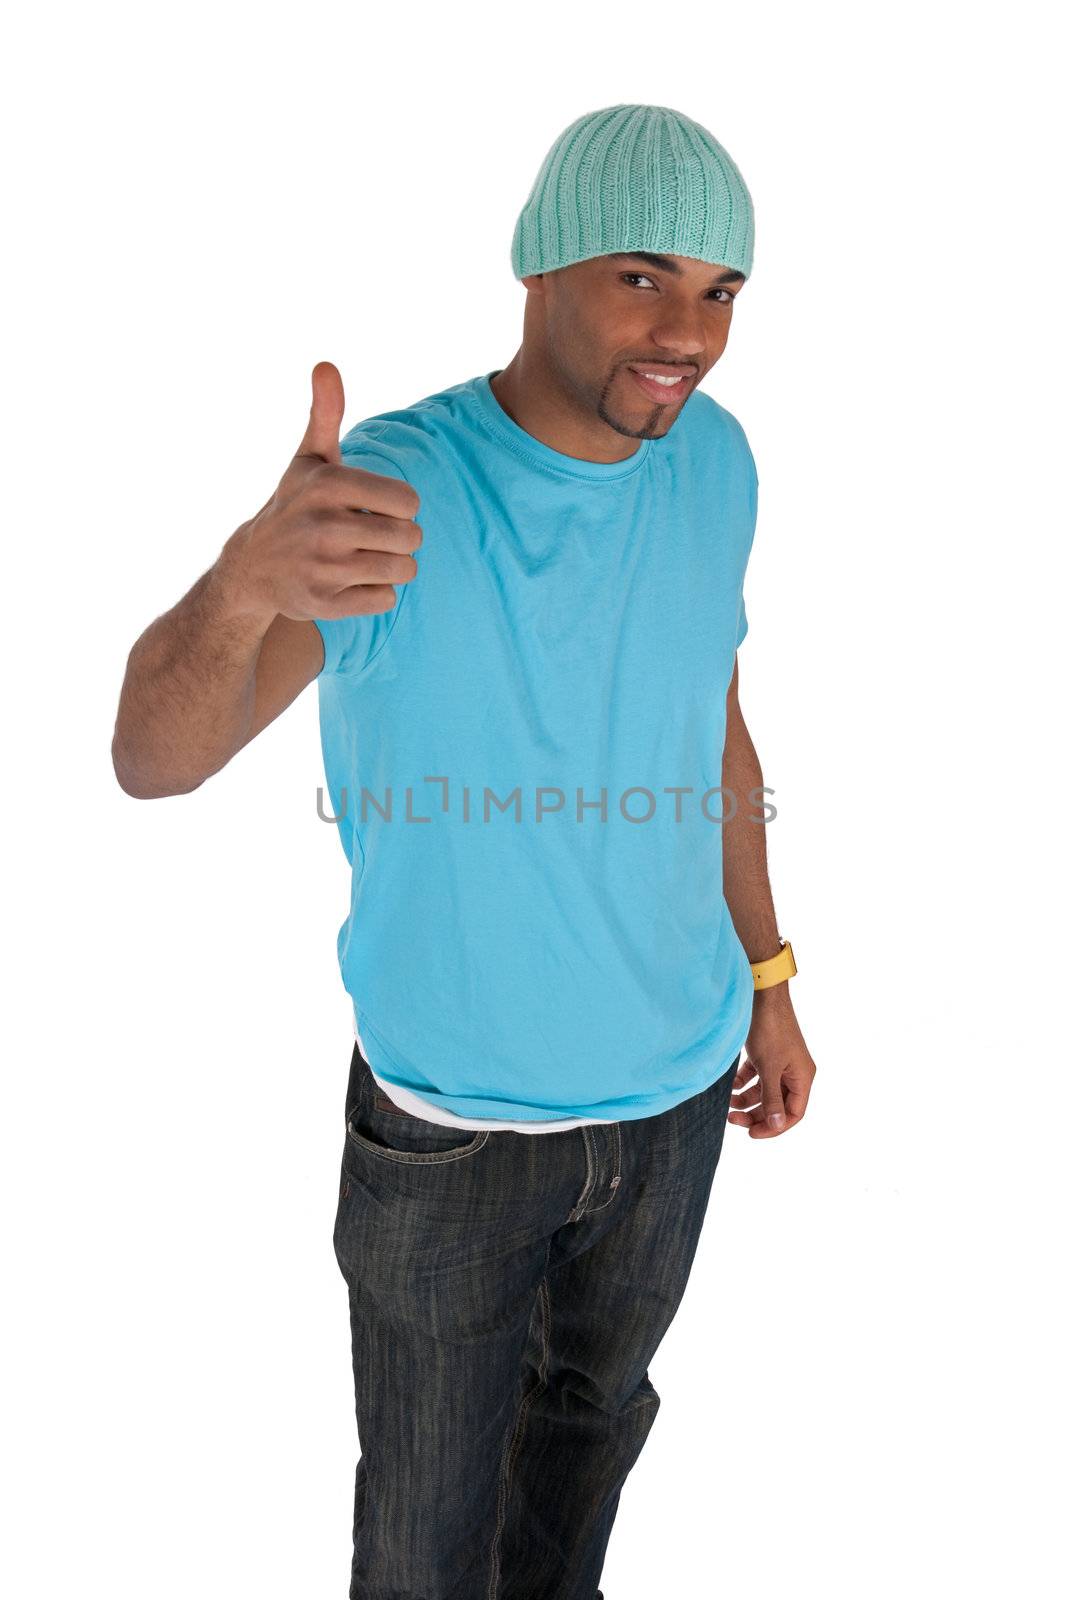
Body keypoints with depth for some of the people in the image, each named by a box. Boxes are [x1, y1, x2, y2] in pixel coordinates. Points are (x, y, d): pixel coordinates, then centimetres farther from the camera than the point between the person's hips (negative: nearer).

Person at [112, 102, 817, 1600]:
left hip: (676, 1080, 5)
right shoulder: (389, 492, -22)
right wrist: (245, 577, -54)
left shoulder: (713, 461, -5)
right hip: (453, 1115, -4)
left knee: (599, 1400, 28)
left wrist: (768, 979, 10)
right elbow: (153, 758, -33)